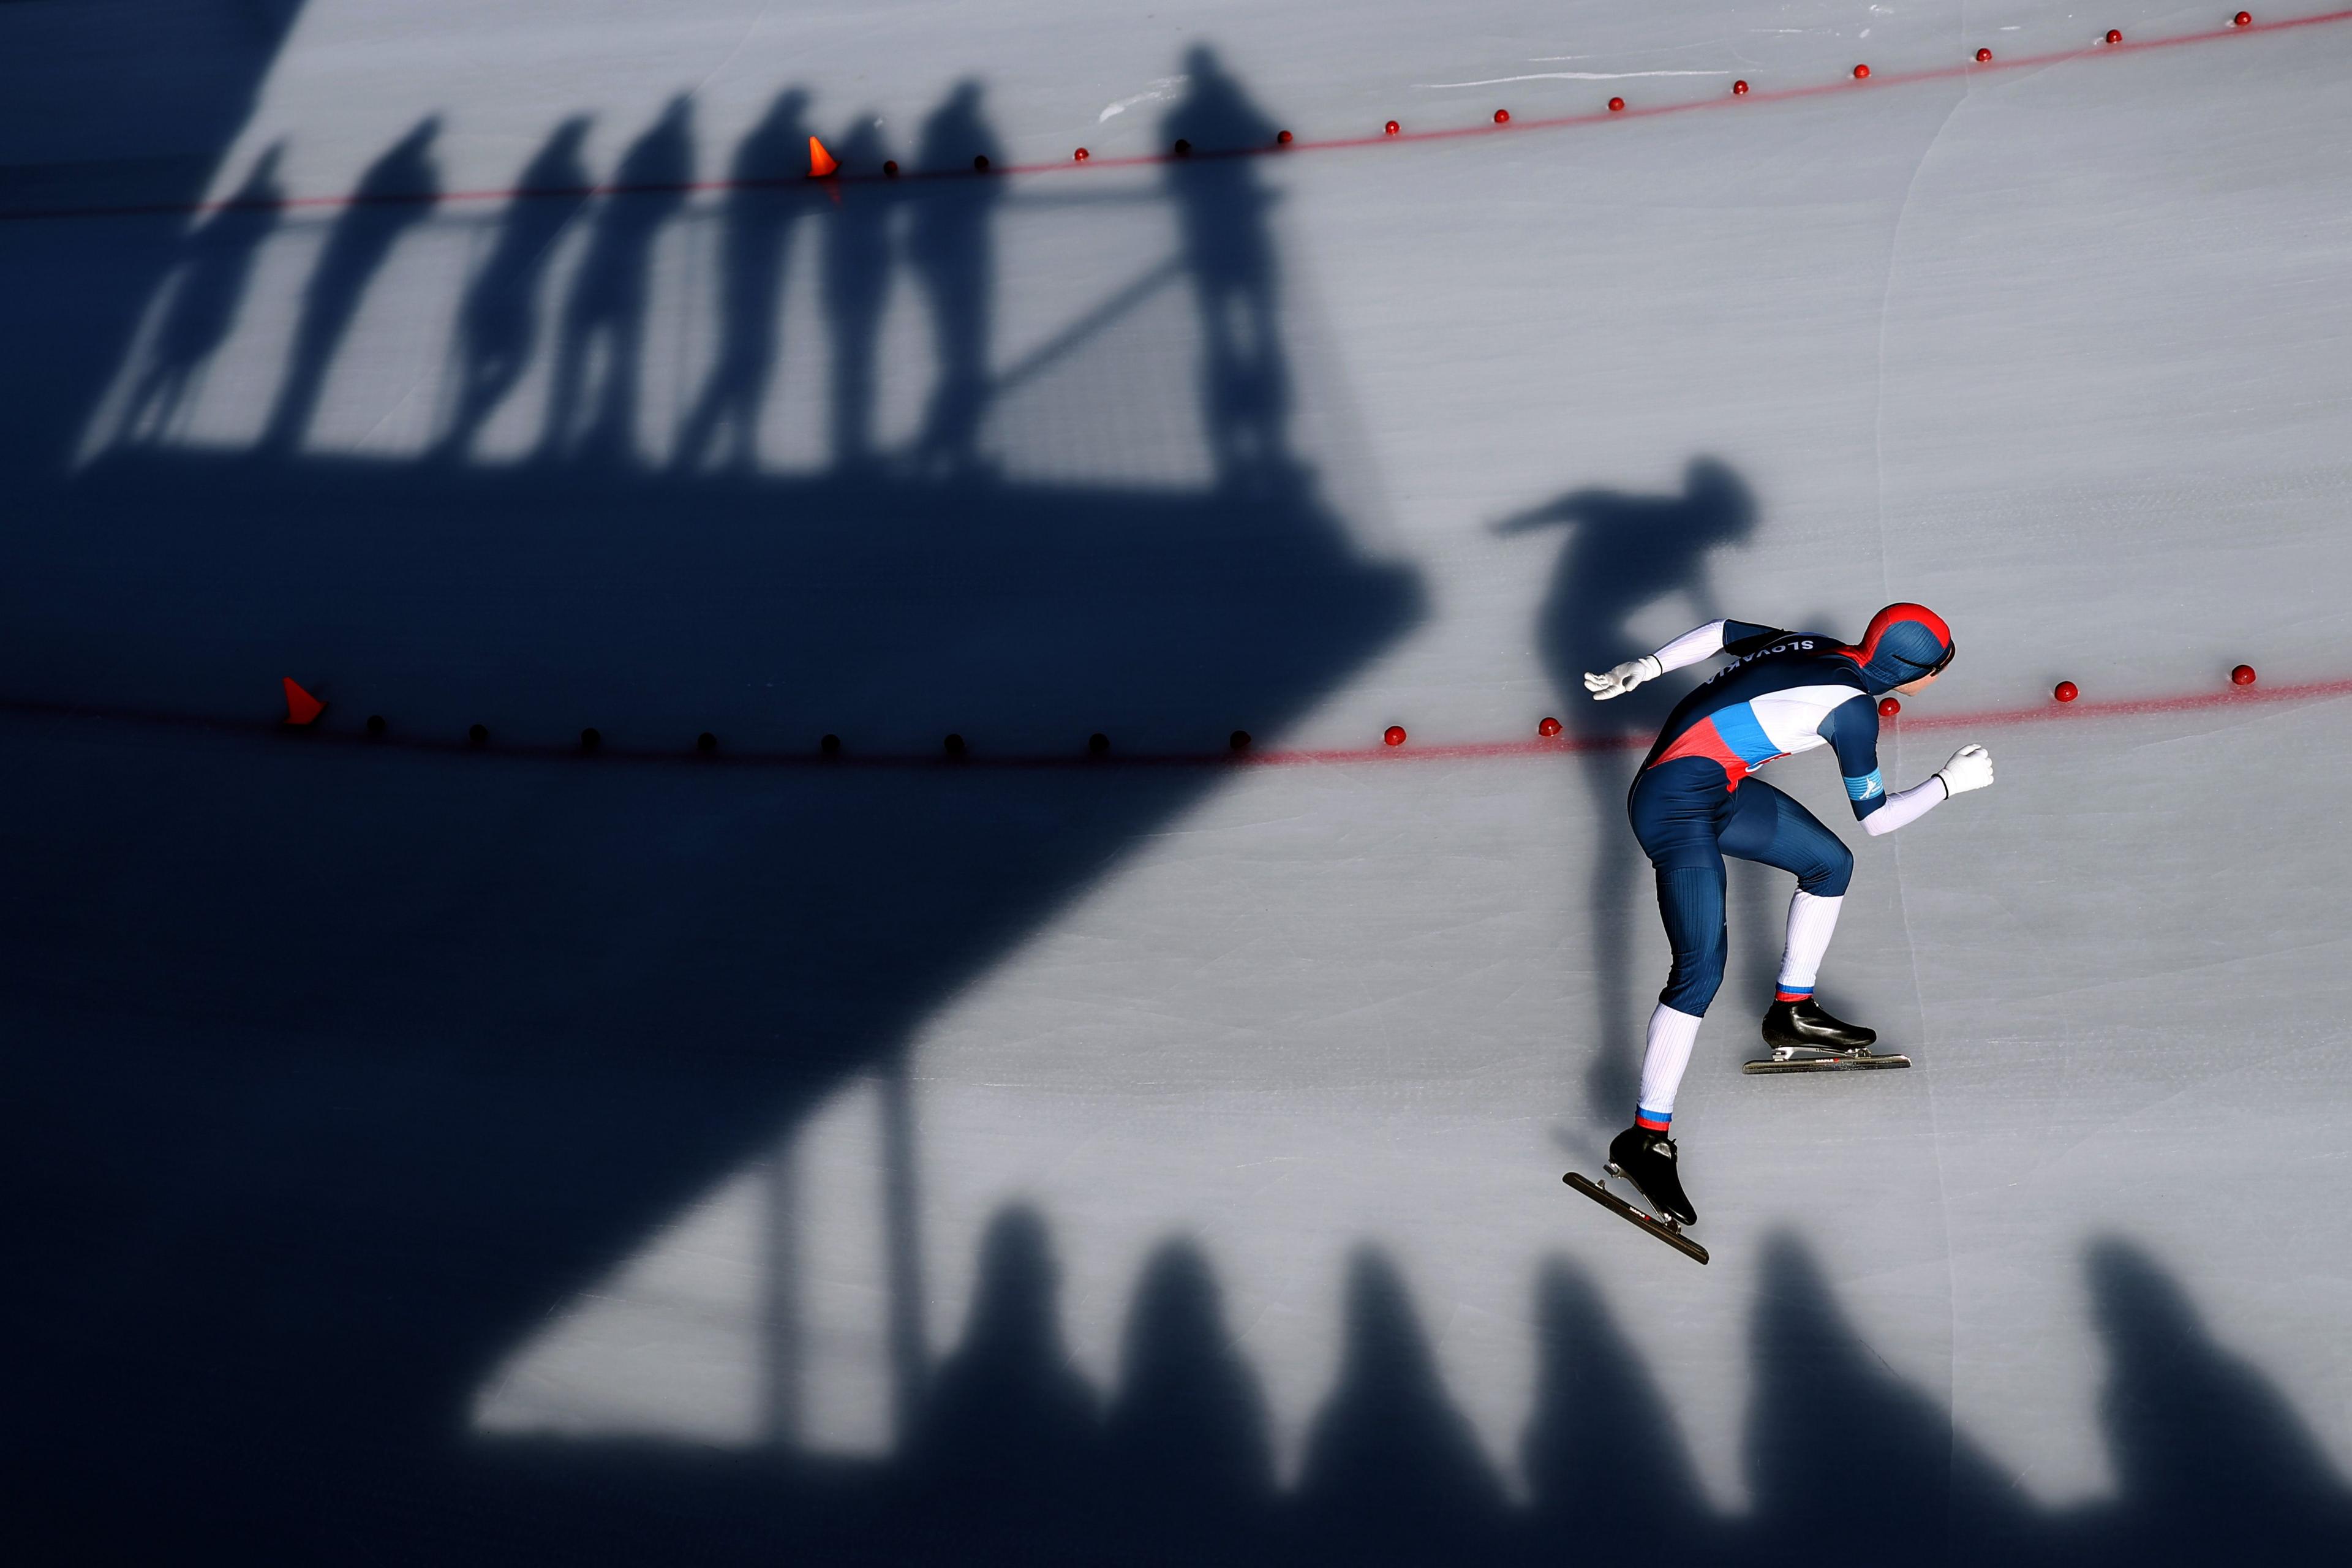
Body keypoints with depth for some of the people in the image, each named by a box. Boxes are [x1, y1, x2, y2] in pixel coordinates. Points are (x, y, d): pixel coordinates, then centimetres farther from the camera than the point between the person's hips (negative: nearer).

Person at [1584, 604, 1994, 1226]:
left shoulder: (1816, 648, 10)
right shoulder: (1854, 707, -12)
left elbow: (1722, 632, 16)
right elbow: (1876, 818, -3)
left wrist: (1644, 669, 15)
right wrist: (1950, 782, 10)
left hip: (1717, 790, 10)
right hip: (1676, 802, -10)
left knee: (1831, 863, 18)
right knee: (1702, 967, -18)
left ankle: (1792, 1010, 32)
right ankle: (1646, 1138, -16)